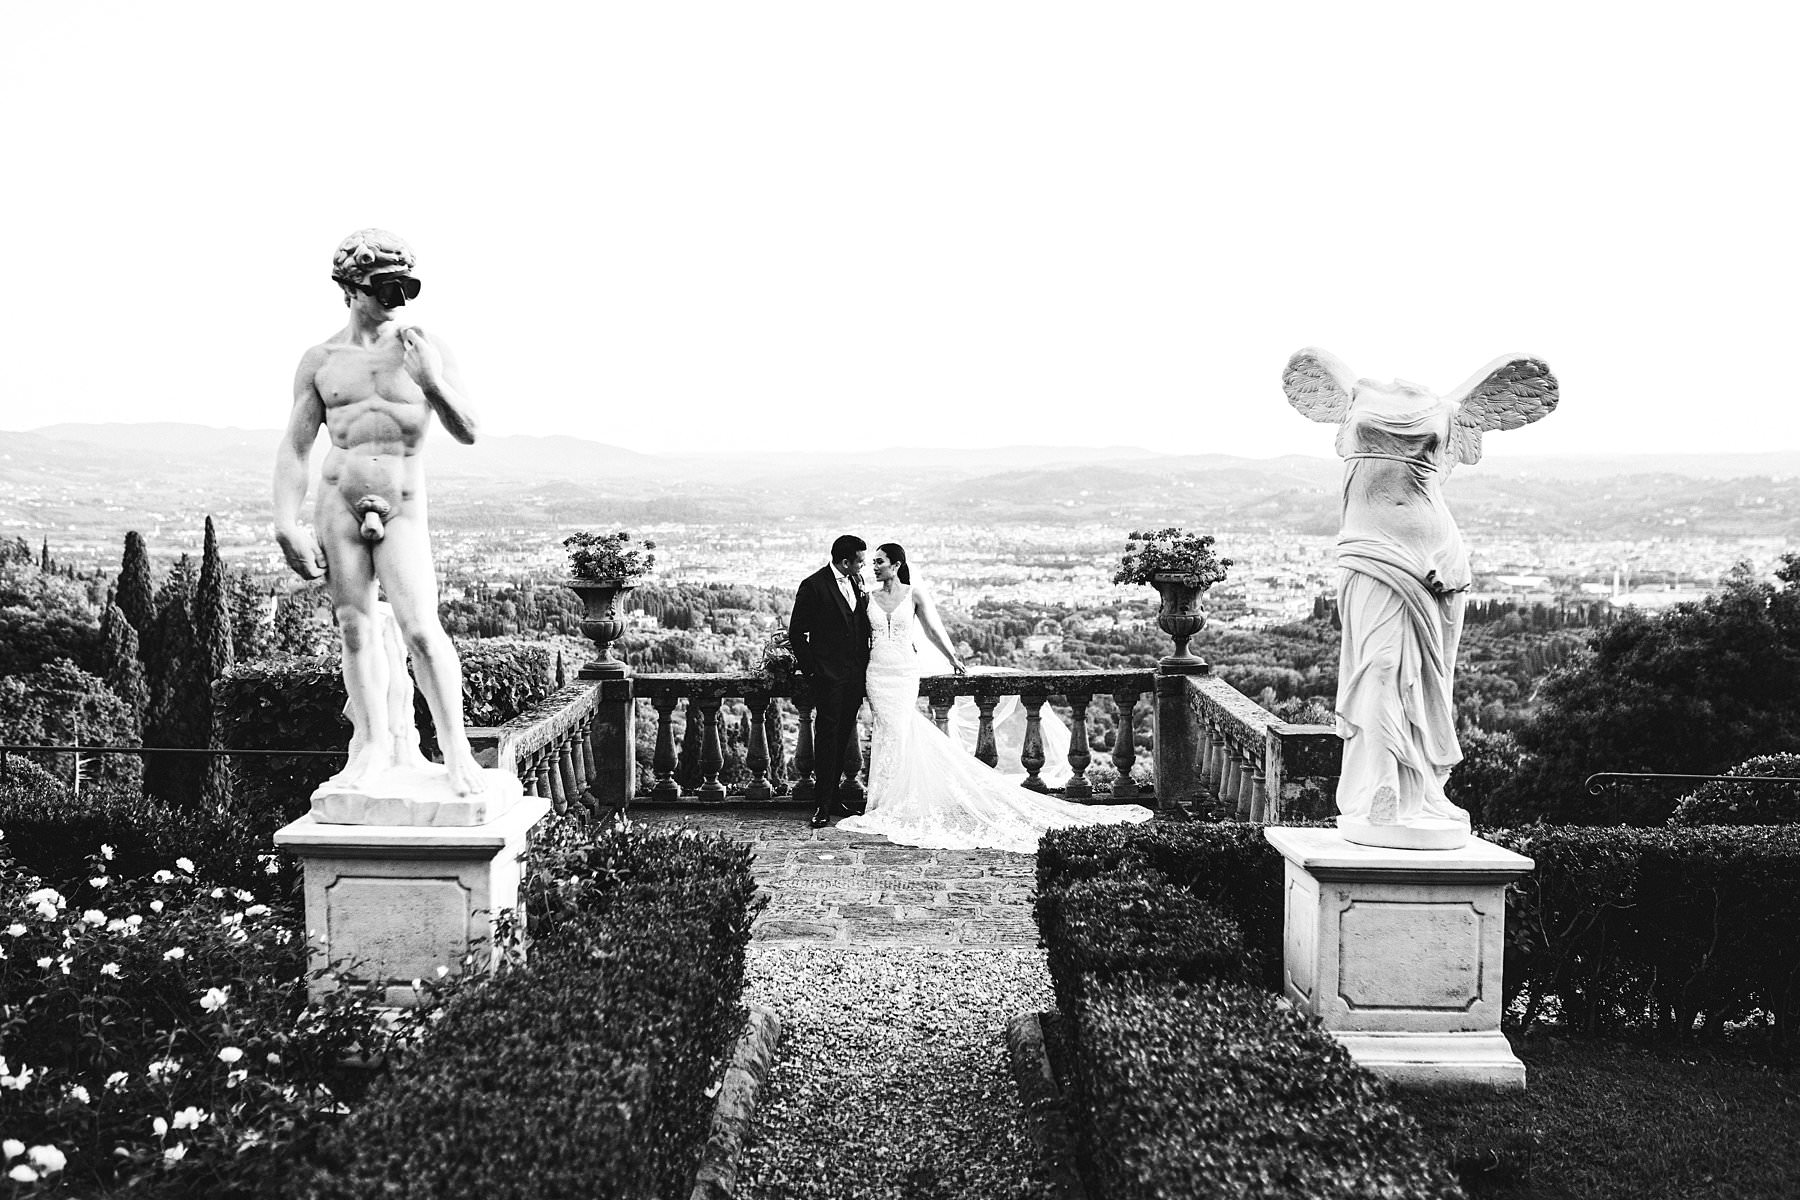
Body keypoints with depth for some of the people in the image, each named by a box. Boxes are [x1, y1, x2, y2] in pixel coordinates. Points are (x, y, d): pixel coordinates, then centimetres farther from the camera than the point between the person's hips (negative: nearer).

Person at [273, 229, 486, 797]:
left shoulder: (429, 349, 3)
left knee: (420, 628, -13)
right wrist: (287, 525, 0)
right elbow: (293, 449, 8)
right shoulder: (320, 360, 7)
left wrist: (434, 383, -15)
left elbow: (468, 432, 1)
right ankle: (374, 745, 18)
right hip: (339, 499, 2)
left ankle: (456, 749, -1)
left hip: (403, 504, -2)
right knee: (357, 628, 5)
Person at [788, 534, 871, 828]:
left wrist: (864, 666, 11)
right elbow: (796, 634, -8)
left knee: (843, 738, 11)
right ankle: (821, 806, -1)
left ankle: (832, 797, 19)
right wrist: (811, 671, -9)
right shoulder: (813, 586, -11)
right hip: (828, 675, -7)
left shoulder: (857, 582, 9)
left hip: (854, 675, 7)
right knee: (827, 736, -5)